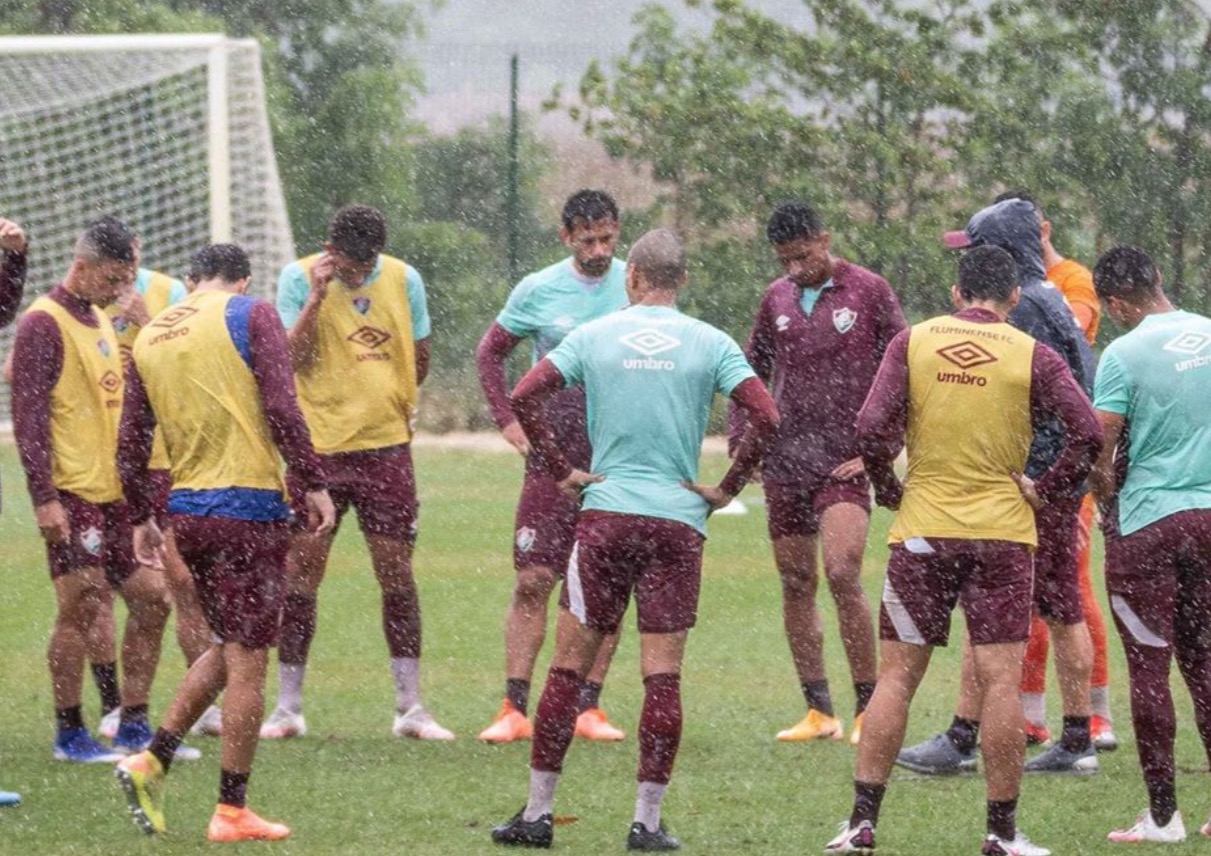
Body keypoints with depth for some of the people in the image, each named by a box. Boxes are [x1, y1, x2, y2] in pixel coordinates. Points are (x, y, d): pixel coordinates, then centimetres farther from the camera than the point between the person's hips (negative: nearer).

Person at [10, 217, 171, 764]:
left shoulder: (99, 320, 17)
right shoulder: (43, 324, -9)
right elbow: (28, 416, -14)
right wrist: (45, 498, -19)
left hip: (115, 493, 8)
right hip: (72, 494, -8)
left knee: (150, 598, 5)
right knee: (80, 605, -7)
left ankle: (134, 726, 13)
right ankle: (69, 734, 3)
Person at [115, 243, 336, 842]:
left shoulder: (150, 337, 13)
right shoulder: (250, 316, -3)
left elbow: (132, 441, 14)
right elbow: (281, 408, -14)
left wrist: (140, 518, 21)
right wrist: (313, 484, -10)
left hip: (186, 509, 6)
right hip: (249, 506, -6)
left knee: (228, 647, 21)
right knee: (247, 661, -1)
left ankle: (152, 761, 10)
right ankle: (232, 813, 1)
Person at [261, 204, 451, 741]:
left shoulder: (404, 280, 3)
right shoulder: (299, 279, -4)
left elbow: (419, 358, 15)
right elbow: (291, 358, -13)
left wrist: (389, 405, 10)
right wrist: (318, 296, -19)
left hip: (385, 445, 2)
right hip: (318, 449, -2)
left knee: (397, 572, 2)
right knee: (301, 574, -1)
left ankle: (410, 707, 8)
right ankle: (288, 706, 8)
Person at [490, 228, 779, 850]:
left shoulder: (595, 335, 4)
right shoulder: (709, 343, 2)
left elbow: (525, 396, -5)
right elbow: (765, 418, -7)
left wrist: (561, 472, 2)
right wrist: (727, 489, 3)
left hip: (605, 513, 0)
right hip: (679, 521, 0)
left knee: (569, 665, 5)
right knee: (662, 674, 2)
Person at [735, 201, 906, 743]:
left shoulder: (868, 291, -2)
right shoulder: (777, 299, 11)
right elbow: (753, 371, 22)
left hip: (845, 460, -5)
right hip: (786, 462, 5)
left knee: (841, 574, -18)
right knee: (796, 585, 5)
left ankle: (867, 709, -10)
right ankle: (818, 712, 12)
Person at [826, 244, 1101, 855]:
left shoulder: (913, 342, 1)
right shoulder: (1033, 356, -1)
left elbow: (871, 427, -7)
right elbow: (1086, 433, -11)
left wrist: (889, 491, 7)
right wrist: (1046, 490, 1)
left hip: (922, 530, 1)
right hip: (1002, 531, -1)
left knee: (897, 675, 6)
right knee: (1000, 679, 0)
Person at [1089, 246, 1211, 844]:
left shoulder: (1125, 353, -12)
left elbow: (1098, 448, -12)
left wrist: (1108, 504, 5)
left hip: (1147, 523, -5)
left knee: (1149, 669, 1)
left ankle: (1162, 815, 2)